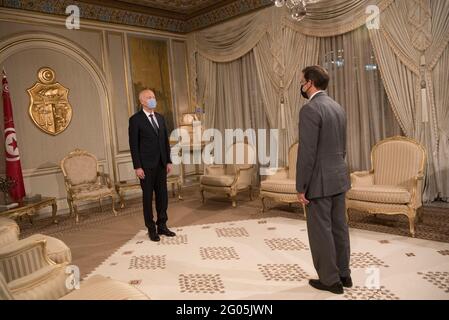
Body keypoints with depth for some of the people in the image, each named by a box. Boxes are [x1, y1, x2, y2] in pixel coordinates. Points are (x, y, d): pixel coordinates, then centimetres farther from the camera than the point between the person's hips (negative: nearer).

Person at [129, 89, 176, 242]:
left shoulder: (160, 118, 12)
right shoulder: (135, 120, -6)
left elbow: (166, 141, 13)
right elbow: (133, 145, -9)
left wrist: (169, 161, 8)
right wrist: (137, 167, -13)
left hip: (161, 164, 6)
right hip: (146, 166, -5)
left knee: (162, 195, 9)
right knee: (148, 197, 5)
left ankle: (162, 226, 22)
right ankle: (151, 229, 17)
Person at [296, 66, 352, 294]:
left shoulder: (310, 109, -17)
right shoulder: (337, 107, 11)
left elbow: (307, 153, -20)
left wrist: (301, 188, -14)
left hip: (319, 181, -9)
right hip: (338, 177, 9)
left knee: (321, 231, 4)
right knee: (339, 227, 16)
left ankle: (330, 280, 16)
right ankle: (343, 274, 29)